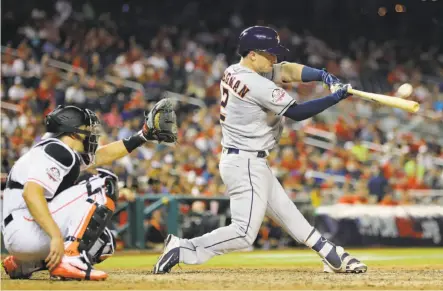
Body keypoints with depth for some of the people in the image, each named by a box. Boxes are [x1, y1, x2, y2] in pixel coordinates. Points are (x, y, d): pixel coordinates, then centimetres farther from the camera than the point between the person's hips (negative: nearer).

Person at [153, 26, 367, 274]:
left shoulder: (234, 72, 7)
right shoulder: (257, 85, -21)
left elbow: (287, 70, 8)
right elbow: (297, 113, -19)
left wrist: (324, 75, -4)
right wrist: (335, 98, -13)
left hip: (252, 163, 11)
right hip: (246, 164, -11)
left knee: (287, 213, 15)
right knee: (245, 233, -13)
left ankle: (334, 258, 23)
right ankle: (184, 250, -11)